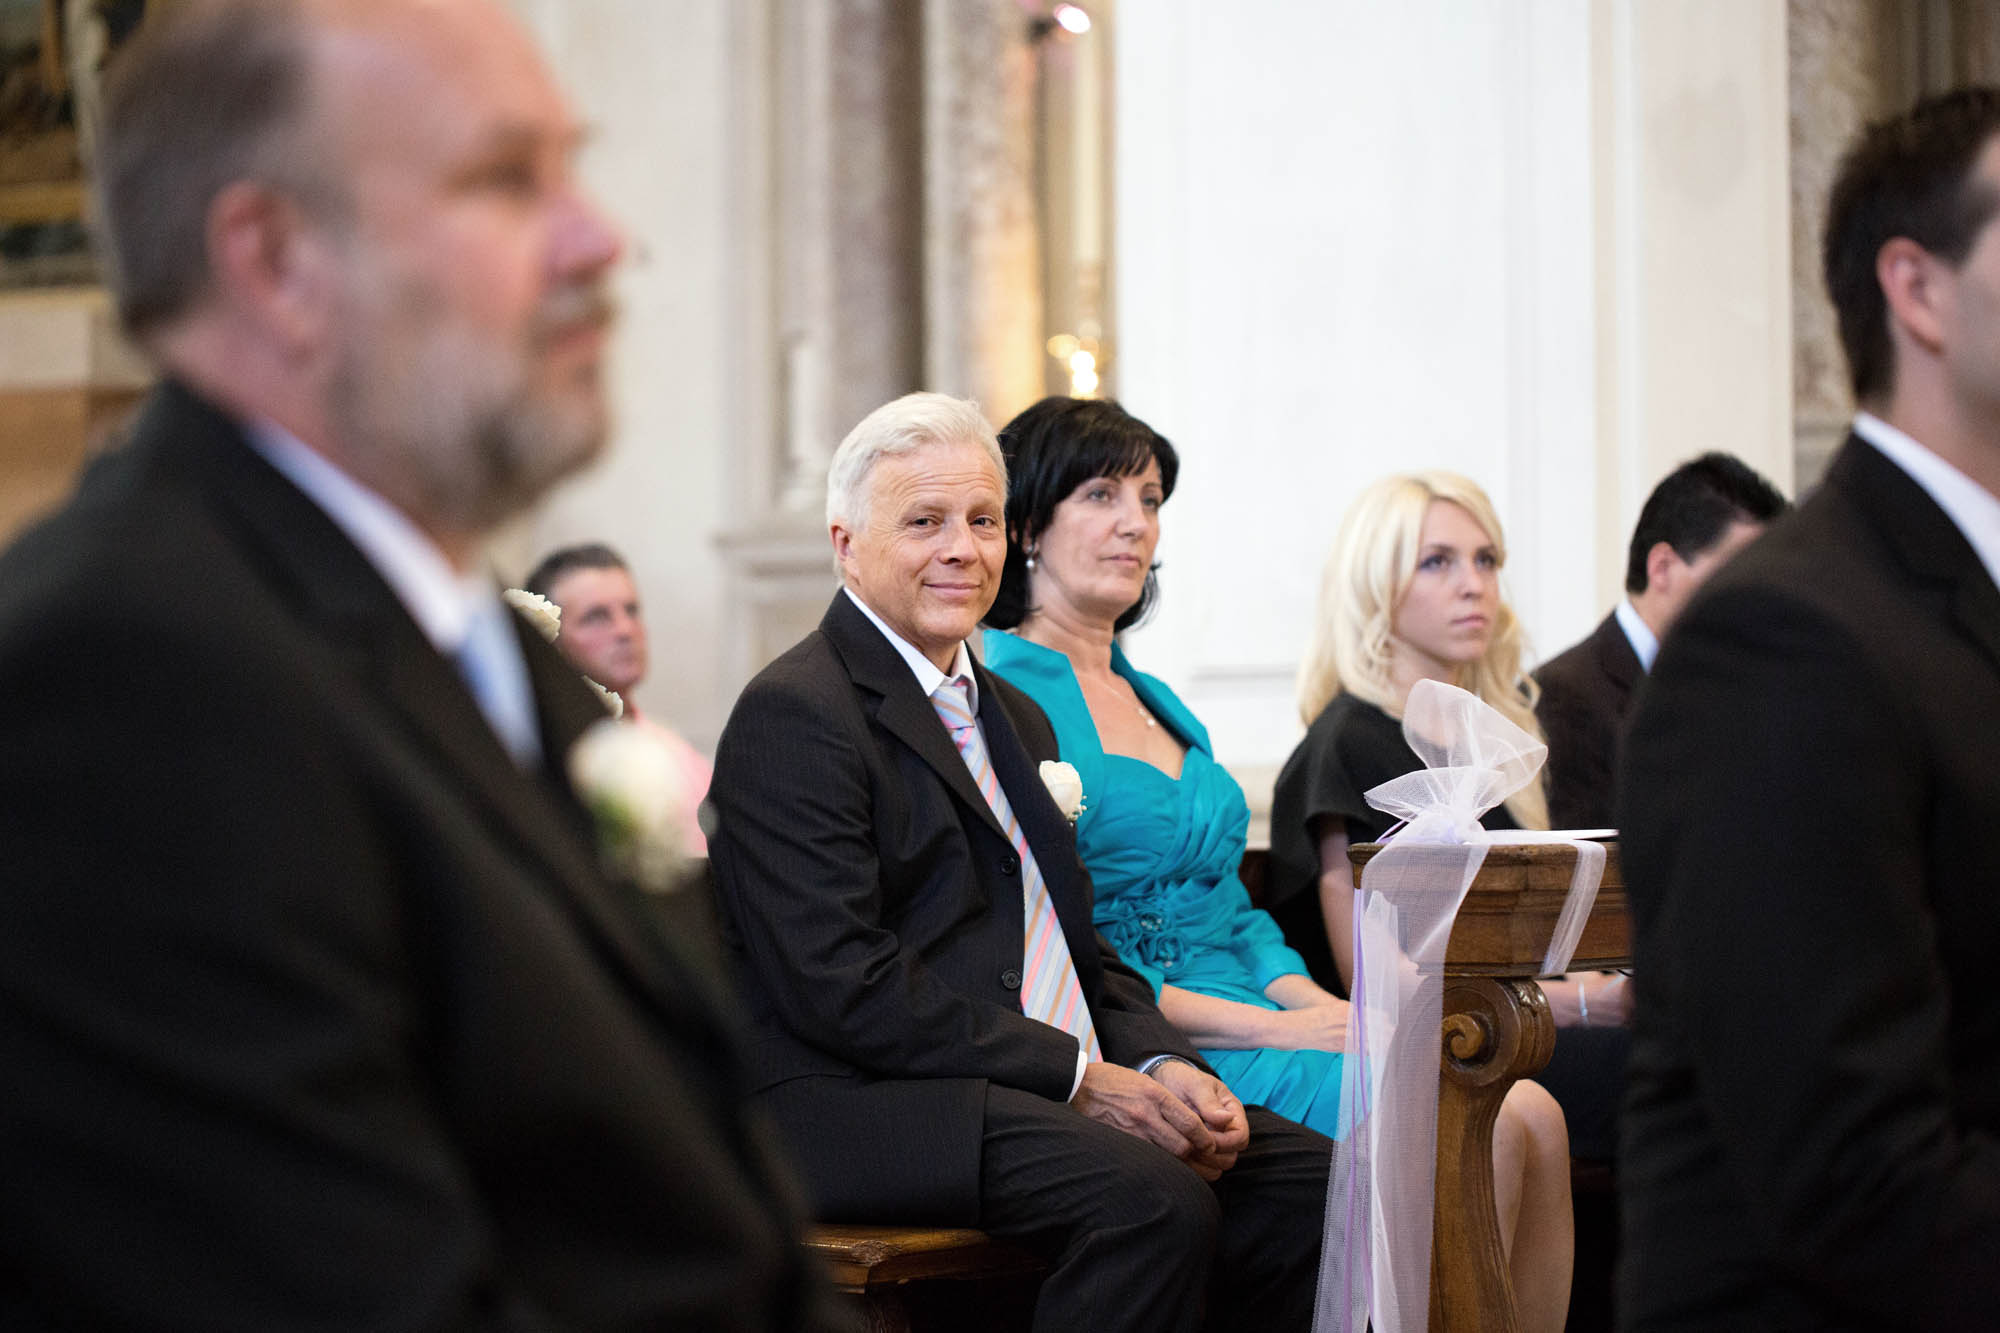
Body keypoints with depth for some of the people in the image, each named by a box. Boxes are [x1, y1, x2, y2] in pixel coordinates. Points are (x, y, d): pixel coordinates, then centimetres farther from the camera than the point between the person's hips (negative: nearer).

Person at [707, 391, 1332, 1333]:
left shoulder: (1015, 718, 24)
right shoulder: (794, 714, -7)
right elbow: (841, 982, -16)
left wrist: (1162, 1068, -1)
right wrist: (1080, 1078, -17)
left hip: (1065, 1090, 9)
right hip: (862, 1108, -9)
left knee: (1314, 1179, -11)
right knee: (1154, 1199, -31)